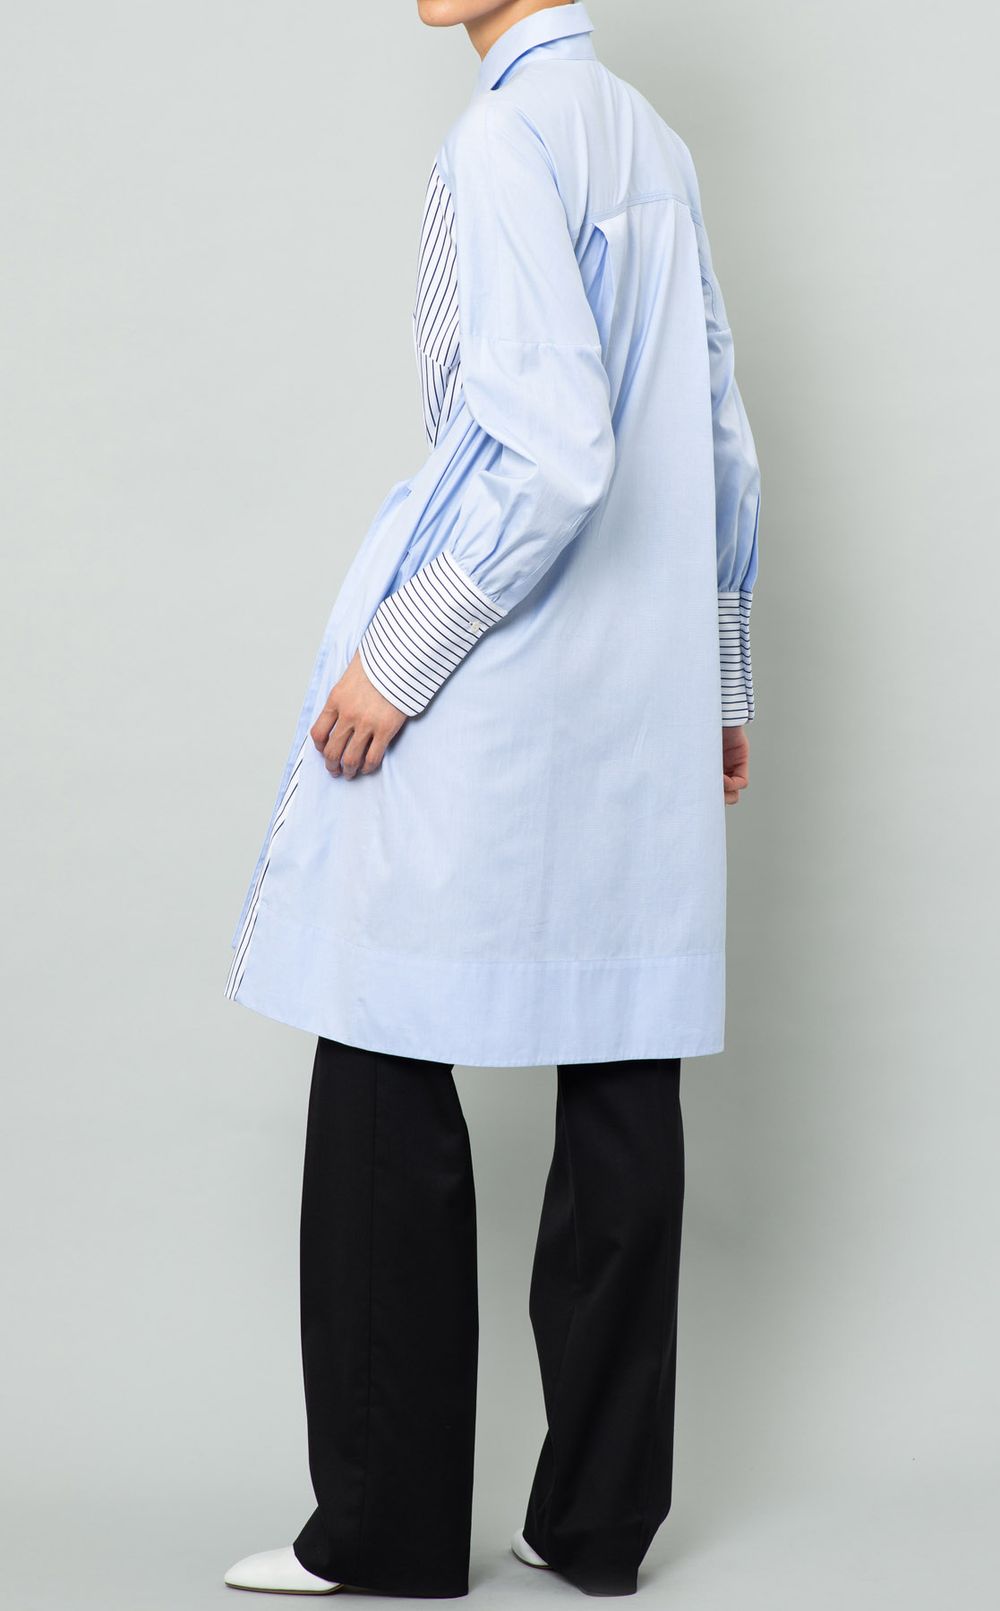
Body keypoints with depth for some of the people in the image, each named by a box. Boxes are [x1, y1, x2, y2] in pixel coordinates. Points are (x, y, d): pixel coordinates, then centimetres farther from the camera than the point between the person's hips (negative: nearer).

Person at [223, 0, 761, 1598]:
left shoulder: (509, 137, -10)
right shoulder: (654, 144, 14)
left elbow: (553, 450, -20)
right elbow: (724, 446, 17)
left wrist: (395, 658, -14)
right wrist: (720, 680, 23)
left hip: (485, 709, -8)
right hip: (640, 717, 8)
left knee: (387, 1079, 1)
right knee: (622, 1093, 8)